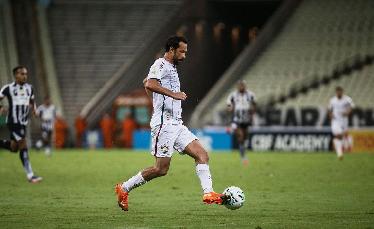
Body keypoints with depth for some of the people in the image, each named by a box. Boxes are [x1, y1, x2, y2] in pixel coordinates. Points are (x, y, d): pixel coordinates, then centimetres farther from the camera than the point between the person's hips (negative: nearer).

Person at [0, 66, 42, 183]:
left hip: (23, 122, 7)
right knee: (23, 146, -13)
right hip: (13, 121, -7)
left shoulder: (29, 88, 9)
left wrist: (33, 108, 4)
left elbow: (32, 101, 24)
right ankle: (30, 175, -12)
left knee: (14, 148, 12)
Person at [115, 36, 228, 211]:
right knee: (161, 169, -9)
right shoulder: (161, 64, -7)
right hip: (164, 123, -10)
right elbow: (149, 84, -27)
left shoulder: (171, 67, 22)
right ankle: (124, 189, 5)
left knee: (202, 155, -4)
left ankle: (208, 194, -12)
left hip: (176, 124, 10)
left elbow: (146, 83, 38)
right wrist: (174, 94, -28)